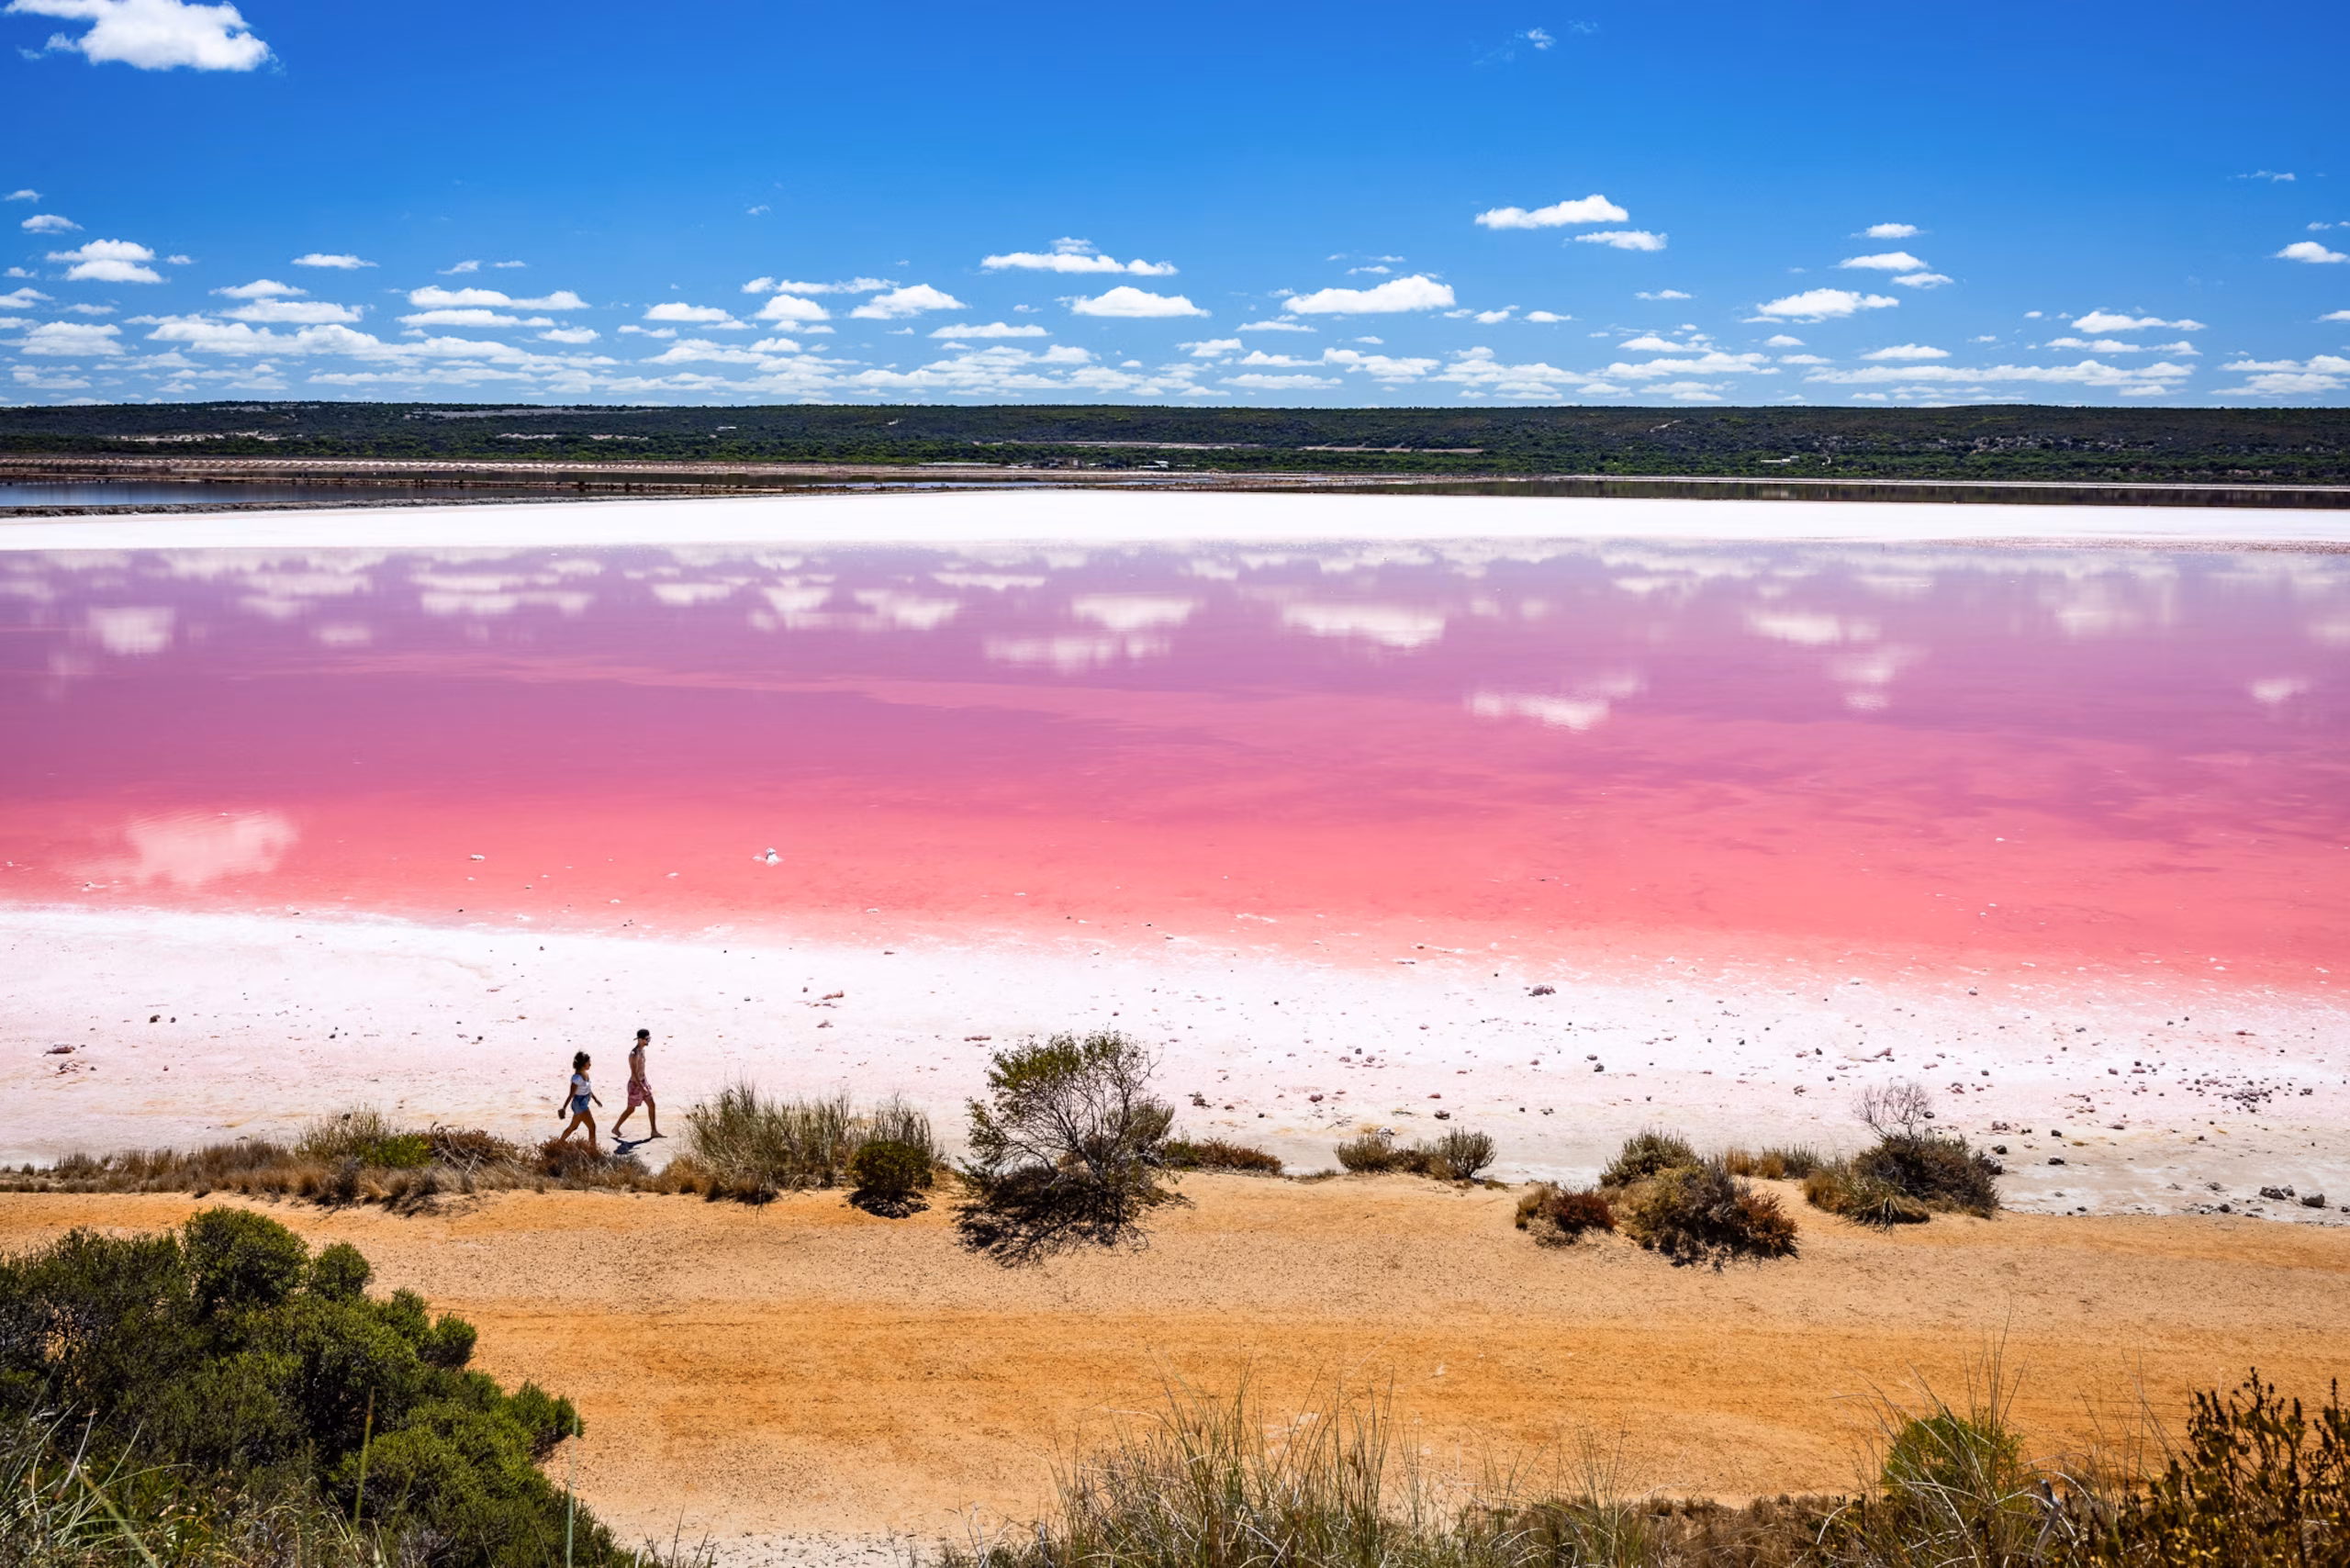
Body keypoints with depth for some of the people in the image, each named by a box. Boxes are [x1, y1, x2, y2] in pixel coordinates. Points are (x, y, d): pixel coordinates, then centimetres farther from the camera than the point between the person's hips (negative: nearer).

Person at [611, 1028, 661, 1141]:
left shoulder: (642, 1050, 4)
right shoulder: (634, 1054, -26)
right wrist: (641, 1088, -29)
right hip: (635, 1085, -8)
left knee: (652, 1106, 7)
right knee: (631, 1110, 6)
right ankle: (615, 1128, 24)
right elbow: (634, 1073, -28)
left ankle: (654, 1131, 14)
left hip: (642, 1082, 8)